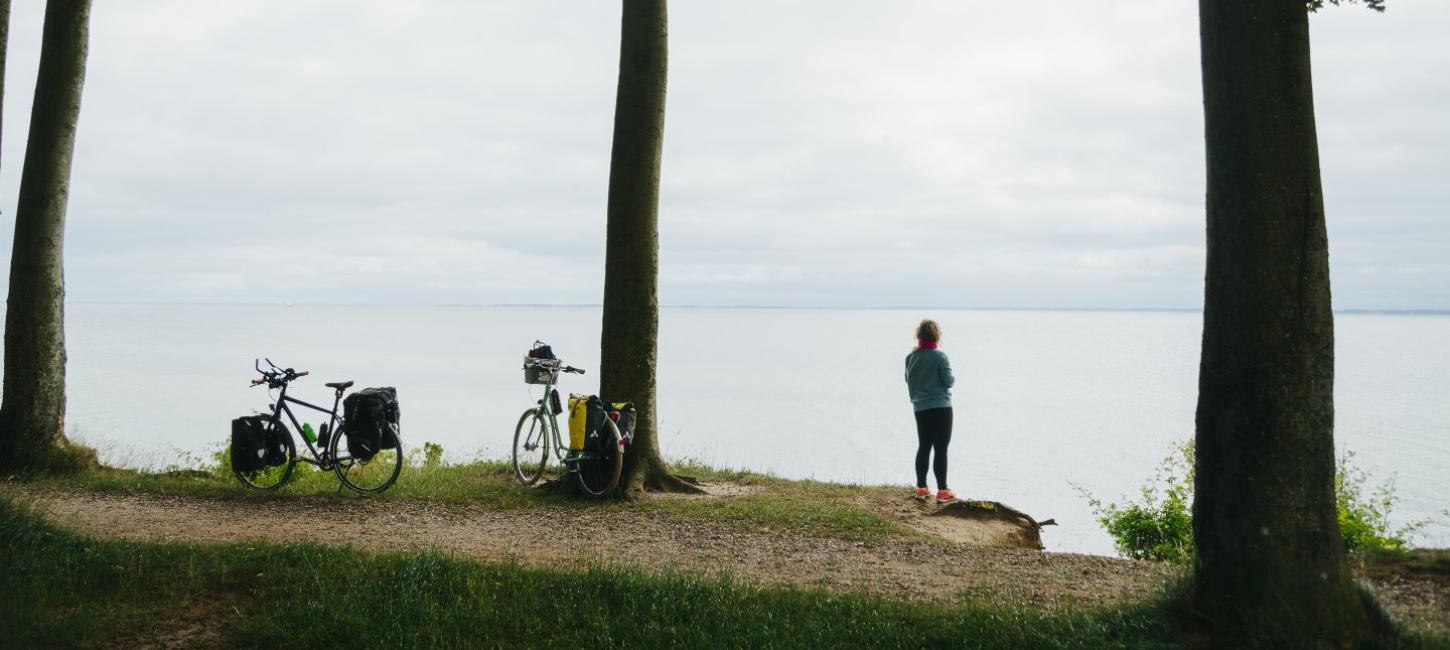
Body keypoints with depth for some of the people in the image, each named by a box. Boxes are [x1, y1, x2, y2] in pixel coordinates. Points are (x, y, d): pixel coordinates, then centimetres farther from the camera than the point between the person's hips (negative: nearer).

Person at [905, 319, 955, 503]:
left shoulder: (911, 357, 1)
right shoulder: (939, 356, -14)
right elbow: (948, 381, -11)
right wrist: (953, 378, 9)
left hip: (920, 408, 5)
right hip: (941, 407, -5)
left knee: (923, 447, 13)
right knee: (941, 449, -1)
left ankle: (921, 488, 16)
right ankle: (942, 491, 0)